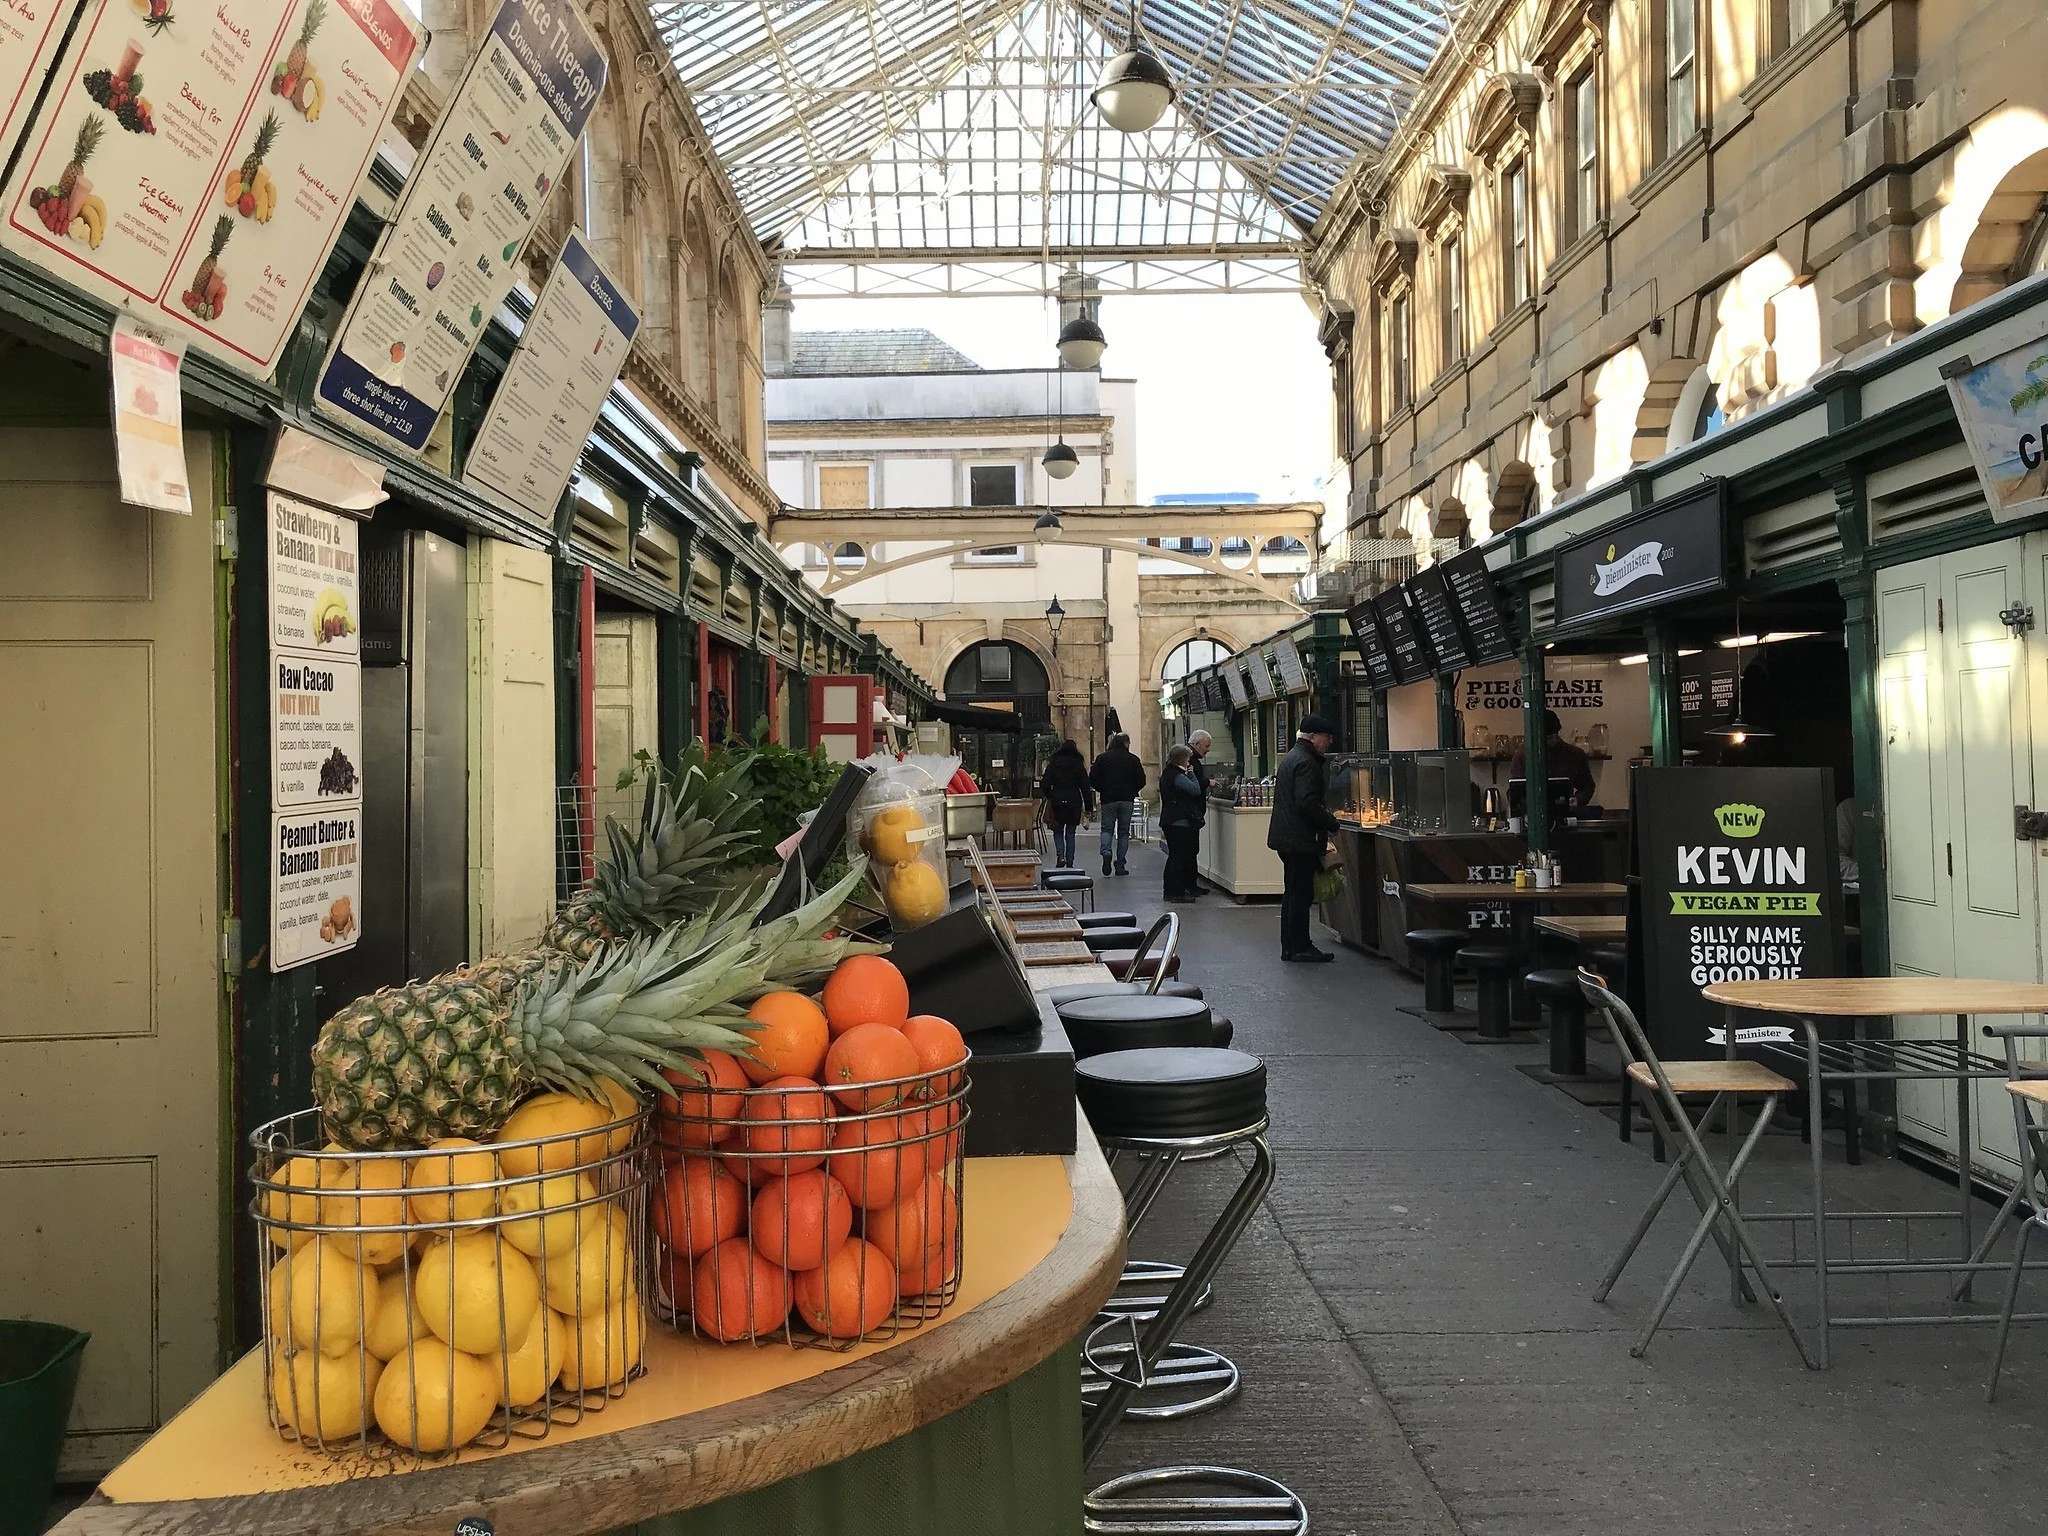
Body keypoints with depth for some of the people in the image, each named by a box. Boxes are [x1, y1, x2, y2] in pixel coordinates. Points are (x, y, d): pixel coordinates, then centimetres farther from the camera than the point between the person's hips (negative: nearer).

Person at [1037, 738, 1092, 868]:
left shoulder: (1053, 763, 2)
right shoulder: (1079, 764, 2)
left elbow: (1044, 785, -2)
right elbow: (1085, 787, 0)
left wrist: (1049, 798, 15)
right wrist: (1088, 807, 3)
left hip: (1057, 803, -1)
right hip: (1074, 804, 1)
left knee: (1058, 832, 10)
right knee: (1070, 834, 9)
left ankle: (1060, 855, -14)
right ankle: (1069, 863, 8)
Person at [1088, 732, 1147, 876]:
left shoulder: (1102, 758, 1)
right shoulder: (1133, 759, 0)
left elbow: (1092, 779, -2)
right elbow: (1141, 780, -2)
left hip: (1108, 799, 0)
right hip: (1127, 800, 0)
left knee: (1107, 828, 9)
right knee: (1124, 832, 7)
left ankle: (1106, 852, -20)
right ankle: (1120, 865, 5)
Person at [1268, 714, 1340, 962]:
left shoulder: (1291, 757, 18)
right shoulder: (1306, 762, -16)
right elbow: (1307, 803, -25)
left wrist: (1325, 819, 18)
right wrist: (1331, 823, -15)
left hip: (1285, 837, 11)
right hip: (1299, 839, -11)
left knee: (1293, 893, 14)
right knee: (1301, 894, -5)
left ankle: (1289, 946, 19)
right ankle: (1300, 947, -1)